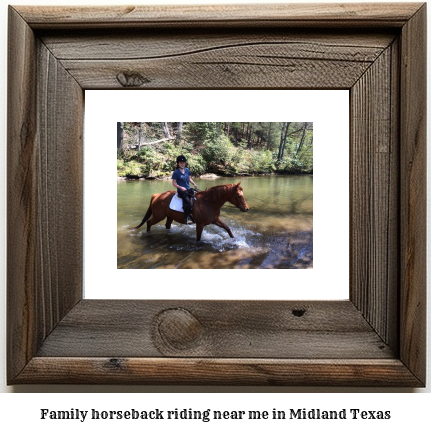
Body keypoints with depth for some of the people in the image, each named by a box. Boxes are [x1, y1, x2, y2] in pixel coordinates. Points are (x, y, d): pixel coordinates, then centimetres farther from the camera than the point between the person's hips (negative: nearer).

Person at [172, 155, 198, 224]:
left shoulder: (187, 170, 9)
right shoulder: (176, 172, -8)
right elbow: (174, 183, -7)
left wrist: (194, 184, 0)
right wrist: (181, 187, -21)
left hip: (188, 190, 7)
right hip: (181, 191, -7)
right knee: (188, 202, -28)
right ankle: (187, 218, -21)